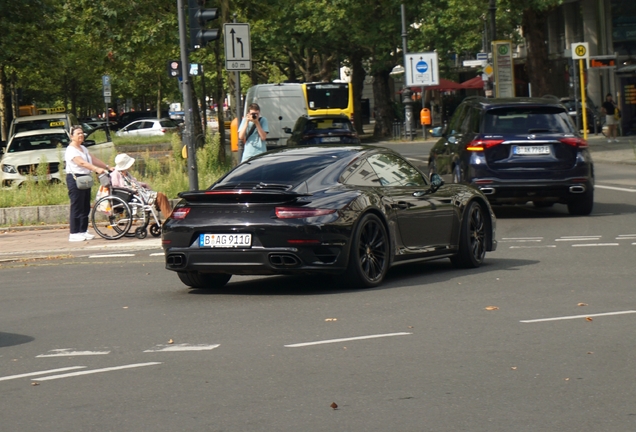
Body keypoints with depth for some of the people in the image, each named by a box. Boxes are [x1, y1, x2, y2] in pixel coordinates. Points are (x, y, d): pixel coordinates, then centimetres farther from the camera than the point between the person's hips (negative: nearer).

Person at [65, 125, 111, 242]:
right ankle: (74, 234, -8)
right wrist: (97, 169, -37)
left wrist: (107, 167, 8)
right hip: (75, 178, -9)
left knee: (86, 207, 8)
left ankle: (83, 231, 14)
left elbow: (94, 159, 16)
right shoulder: (71, 150, -13)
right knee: (77, 207, -9)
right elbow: (81, 162, -26)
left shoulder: (83, 149, 17)